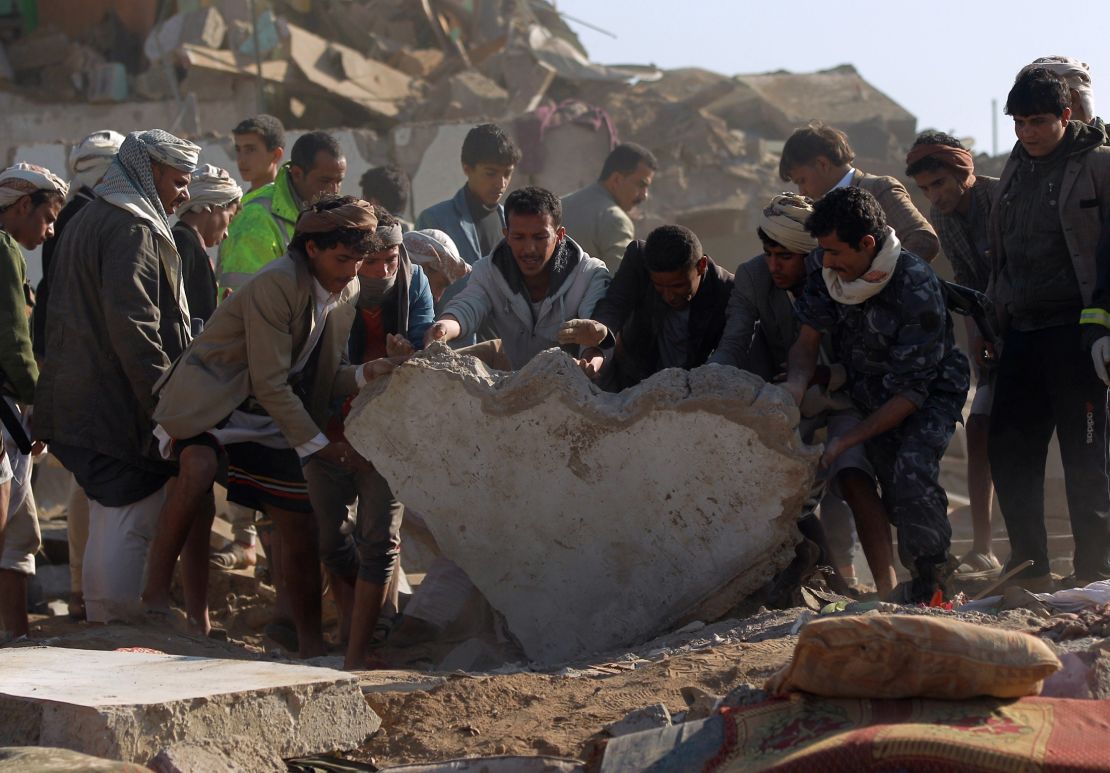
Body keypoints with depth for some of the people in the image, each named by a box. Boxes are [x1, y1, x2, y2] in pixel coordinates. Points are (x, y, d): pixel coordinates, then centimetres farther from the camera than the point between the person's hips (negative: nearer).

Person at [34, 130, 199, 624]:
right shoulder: (132, 228, -14)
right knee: (129, 523, -6)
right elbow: (133, 326, -23)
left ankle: (99, 621, 21)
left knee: (109, 520, 16)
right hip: (121, 408, -10)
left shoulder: (87, 221, 20)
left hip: (80, 400, 10)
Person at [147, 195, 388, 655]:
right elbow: (270, 384, -22)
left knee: (300, 527, 5)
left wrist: (365, 375, -10)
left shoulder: (346, 294, 4)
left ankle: (311, 644, 19)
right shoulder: (277, 285, -22)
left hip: (273, 419, 8)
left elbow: (321, 378, 11)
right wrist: (318, 444, -18)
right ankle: (156, 591, -28)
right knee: (199, 468, -38)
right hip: (210, 400, -8)